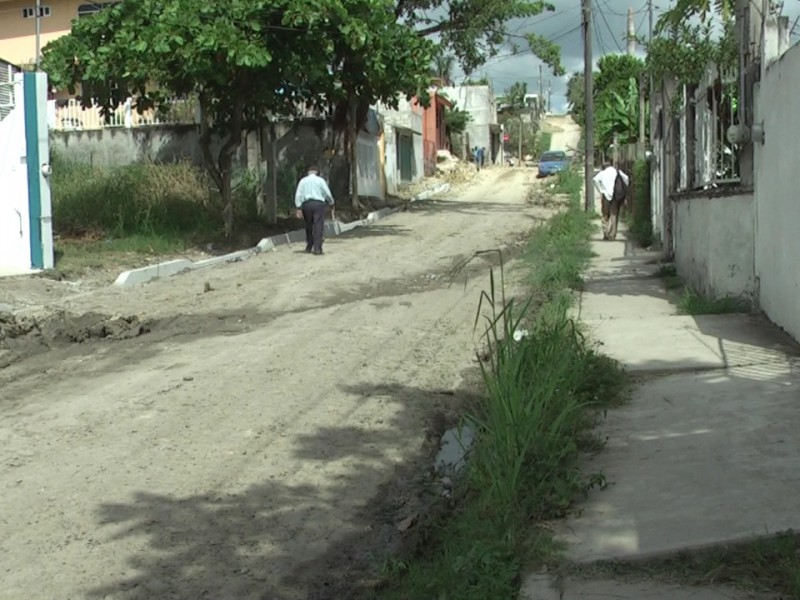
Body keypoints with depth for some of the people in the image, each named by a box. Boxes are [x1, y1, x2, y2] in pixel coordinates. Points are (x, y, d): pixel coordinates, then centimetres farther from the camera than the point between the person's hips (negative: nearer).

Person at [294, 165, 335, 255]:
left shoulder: (303, 181, 11)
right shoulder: (320, 180, 6)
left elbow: (298, 195, 3)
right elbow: (328, 194, 5)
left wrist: (299, 208, 1)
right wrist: (332, 205, 16)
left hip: (306, 204, 3)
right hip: (319, 203, -2)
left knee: (308, 226, 15)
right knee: (318, 227, -4)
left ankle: (308, 247, 21)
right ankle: (317, 249, -12)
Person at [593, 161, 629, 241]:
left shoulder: (602, 173, 10)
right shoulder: (617, 171, 12)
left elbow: (596, 180, -9)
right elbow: (626, 178, -2)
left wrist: (600, 192, -4)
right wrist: (624, 191, 4)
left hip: (606, 195, 0)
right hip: (616, 196, 0)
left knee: (605, 215, 10)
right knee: (614, 215, 5)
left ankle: (606, 234, 0)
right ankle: (612, 235, 1)